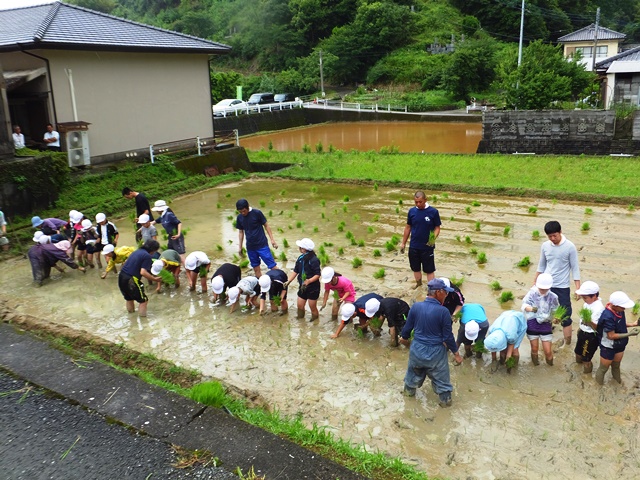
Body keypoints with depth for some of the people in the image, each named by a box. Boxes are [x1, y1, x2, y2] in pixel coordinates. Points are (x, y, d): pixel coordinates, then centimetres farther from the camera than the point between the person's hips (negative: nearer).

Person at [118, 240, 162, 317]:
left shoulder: (137, 251, 15)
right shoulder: (147, 256, -10)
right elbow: (143, 272, -19)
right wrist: (154, 279, -9)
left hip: (121, 277, 9)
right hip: (130, 280, -9)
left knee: (129, 298, 28)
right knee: (143, 300, 5)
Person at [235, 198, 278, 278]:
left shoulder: (257, 213, -11)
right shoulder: (239, 217, 2)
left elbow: (266, 226, -3)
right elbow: (241, 232, 13)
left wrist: (272, 240, -6)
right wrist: (240, 247, 13)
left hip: (262, 245, -4)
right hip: (250, 247, 4)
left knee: (272, 265, -7)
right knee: (256, 268, 10)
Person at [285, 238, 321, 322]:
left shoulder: (314, 260, -22)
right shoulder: (301, 258, 0)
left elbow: (317, 275, -20)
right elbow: (295, 271, 7)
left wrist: (309, 281, -34)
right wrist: (288, 281, -2)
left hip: (313, 288, -7)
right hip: (302, 287, 7)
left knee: (313, 308, 6)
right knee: (300, 306, 13)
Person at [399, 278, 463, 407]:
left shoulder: (416, 306, -13)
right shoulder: (443, 311, -23)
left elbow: (408, 327, 0)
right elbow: (448, 337, -15)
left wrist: (404, 338, 22)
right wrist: (456, 353, 0)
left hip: (417, 349, 4)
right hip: (435, 352, -3)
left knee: (414, 371, 30)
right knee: (441, 377, 20)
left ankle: (409, 390, 51)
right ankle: (445, 399, 36)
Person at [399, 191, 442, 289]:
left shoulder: (433, 212, -10)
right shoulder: (412, 211, -1)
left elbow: (437, 228, -4)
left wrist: (433, 238, -24)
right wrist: (403, 243, 10)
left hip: (427, 247, -4)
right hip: (413, 246, 4)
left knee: (429, 269, 3)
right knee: (415, 268, 18)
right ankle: (418, 284, 40)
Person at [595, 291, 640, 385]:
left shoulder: (619, 310, -13)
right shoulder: (608, 317, -37)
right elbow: (611, 336, -28)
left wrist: (632, 324, -8)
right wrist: (628, 334, -28)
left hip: (620, 345, 7)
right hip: (608, 347, -7)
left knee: (616, 365, 32)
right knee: (604, 368, 16)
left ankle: (617, 378, 57)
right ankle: (600, 385, 39)